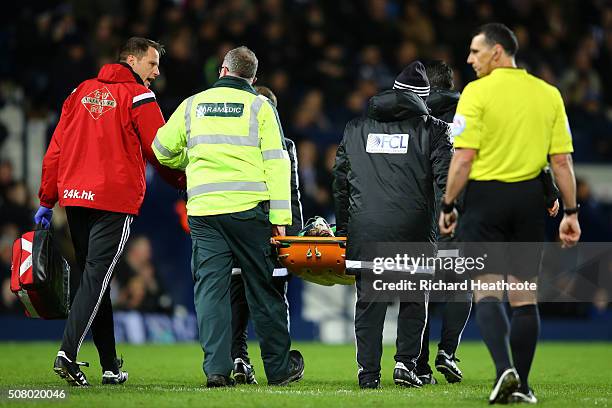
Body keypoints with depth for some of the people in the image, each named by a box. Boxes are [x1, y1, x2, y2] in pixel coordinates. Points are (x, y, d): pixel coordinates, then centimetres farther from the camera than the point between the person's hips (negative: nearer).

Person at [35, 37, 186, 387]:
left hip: (74, 197, 6)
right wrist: (186, 182, 15)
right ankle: (68, 353, -23)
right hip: (115, 200, -6)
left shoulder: (82, 92, 14)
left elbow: (56, 149, 12)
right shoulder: (138, 96, -3)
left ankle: (111, 366, 15)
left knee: (94, 277, 12)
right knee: (96, 276, -8)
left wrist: (47, 201, 16)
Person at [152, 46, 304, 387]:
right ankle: (279, 368, 13)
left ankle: (217, 368, -7)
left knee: (211, 287, 2)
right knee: (263, 289, 6)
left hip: (204, 209, 1)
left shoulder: (194, 104, 11)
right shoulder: (260, 106, 4)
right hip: (249, 207, -1)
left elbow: (163, 150, 19)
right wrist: (280, 217, -4)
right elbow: (276, 163, -2)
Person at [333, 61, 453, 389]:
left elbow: (340, 179, 17)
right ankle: (406, 362, -2)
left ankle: (368, 372, 3)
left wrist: (342, 227, 22)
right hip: (412, 228, -2)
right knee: (414, 299, 9)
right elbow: (446, 179, -2)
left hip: (365, 228, 2)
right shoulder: (432, 129, 5)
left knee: (368, 301, 5)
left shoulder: (355, 129, 15)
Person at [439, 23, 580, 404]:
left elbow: (464, 158, -12)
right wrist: (571, 212, 8)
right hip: (530, 198, 4)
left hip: (485, 196, -4)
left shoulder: (477, 93, -8)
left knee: (487, 291, 0)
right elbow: (562, 160, 3)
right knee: (525, 296, 9)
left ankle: (505, 369, -19)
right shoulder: (548, 94, 5)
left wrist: (448, 205, -3)